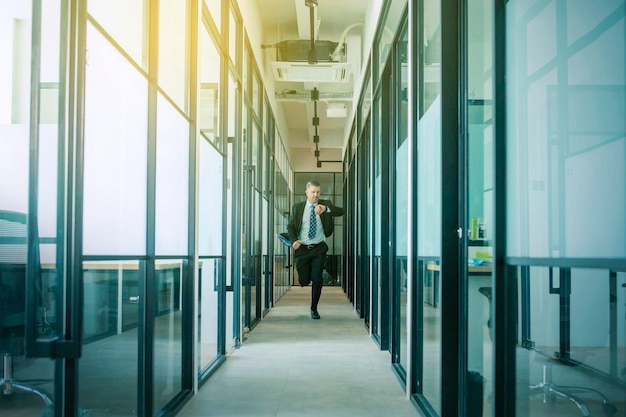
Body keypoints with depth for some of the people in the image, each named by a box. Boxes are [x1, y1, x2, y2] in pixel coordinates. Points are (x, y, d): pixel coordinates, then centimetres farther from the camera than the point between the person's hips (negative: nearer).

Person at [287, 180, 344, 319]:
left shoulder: (326, 204, 0)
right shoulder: (298, 207, 3)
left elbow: (340, 212, -15)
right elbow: (290, 226, 8)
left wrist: (326, 208, -33)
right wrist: (293, 240, -10)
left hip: (319, 249, -1)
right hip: (302, 249, 1)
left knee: (317, 279, -6)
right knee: (304, 281, 1)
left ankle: (314, 309, 12)